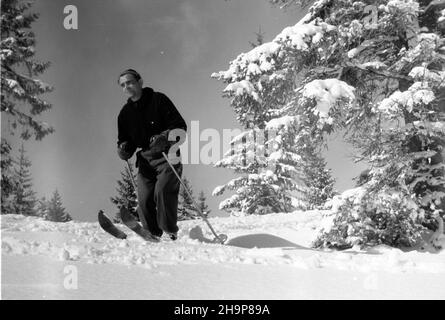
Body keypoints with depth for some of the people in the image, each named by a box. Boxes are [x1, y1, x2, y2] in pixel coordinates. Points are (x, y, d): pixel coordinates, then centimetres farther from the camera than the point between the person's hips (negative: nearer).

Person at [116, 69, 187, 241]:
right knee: (144, 198, -8)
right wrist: (124, 150, -5)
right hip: (145, 159, 5)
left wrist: (164, 138, -24)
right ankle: (151, 235, 3)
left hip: (167, 155, -5)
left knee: (163, 190, -23)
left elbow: (181, 126, -6)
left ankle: (170, 232, -12)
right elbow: (124, 141, 19)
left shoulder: (158, 99, -1)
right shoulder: (125, 113, 14)